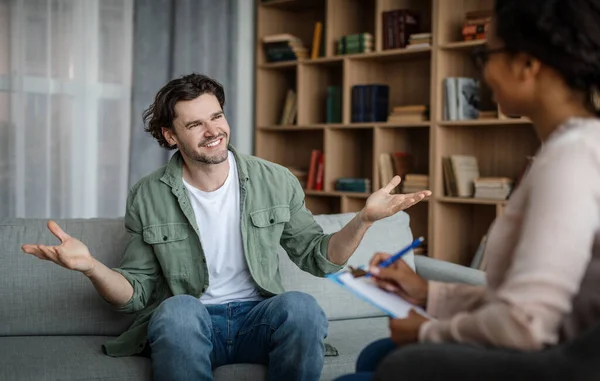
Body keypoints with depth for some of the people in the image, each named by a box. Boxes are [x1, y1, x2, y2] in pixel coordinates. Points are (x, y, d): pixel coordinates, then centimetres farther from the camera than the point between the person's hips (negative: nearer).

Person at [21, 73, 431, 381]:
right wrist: (91, 266, -19)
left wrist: (364, 219, -10)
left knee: (301, 306, -32)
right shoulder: (148, 198, 0)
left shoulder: (277, 182, 2)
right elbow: (135, 292, 2)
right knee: (178, 308, -37)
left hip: (259, 319, 2)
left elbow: (317, 257, 7)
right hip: (184, 330, -1)